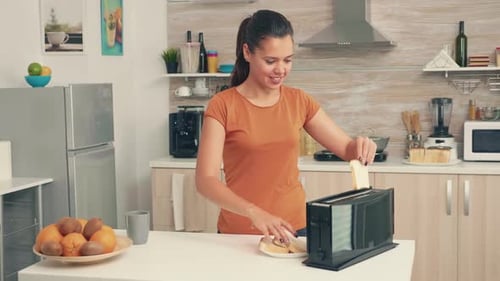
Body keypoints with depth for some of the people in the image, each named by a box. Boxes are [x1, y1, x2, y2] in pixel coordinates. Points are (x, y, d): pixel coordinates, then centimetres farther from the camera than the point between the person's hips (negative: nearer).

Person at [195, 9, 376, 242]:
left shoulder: (299, 101, 2)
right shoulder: (222, 106, -11)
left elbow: (347, 149, 5)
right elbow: (205, 180, -18)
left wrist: (361, 146, -19)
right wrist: (253, 212, -34)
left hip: (294, 227, 4)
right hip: (240, 233, -3)